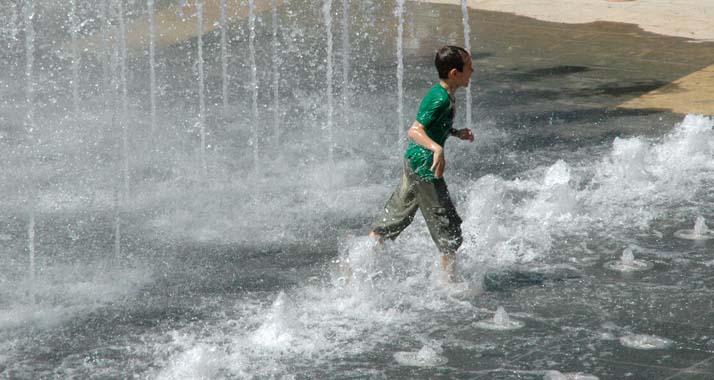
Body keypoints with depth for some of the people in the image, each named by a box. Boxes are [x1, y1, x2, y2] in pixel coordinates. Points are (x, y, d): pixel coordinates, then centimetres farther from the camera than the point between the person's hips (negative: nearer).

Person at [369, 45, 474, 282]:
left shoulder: (442, 94, 10)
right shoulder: (441, 99, -20)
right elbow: (414, 131, -28)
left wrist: (456, 133, 17)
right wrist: (437, 148, -42)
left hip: (412, 163, 10)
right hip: (425, 167, -10)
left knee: (389, 223, 15)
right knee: (447, 227, 0)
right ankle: (450, 281, 7)